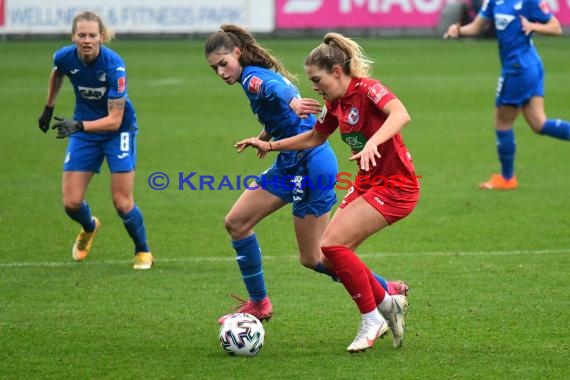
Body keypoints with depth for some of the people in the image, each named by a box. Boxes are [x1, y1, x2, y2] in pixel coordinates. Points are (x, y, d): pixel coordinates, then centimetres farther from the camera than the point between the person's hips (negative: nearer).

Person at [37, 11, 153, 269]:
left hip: (118, 130, -4)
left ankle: (143, 251, 21)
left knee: (122, 204, -7)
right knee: (71, 203, -2)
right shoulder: (65, 57, -17)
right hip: (83, 128, 4)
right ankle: (89, 228, 35)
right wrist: (48, 108, 18)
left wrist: (79, 126, -41)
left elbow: (114, 120, -29)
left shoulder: (113, 65, -29)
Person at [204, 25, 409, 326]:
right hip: (290, 165, 10)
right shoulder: (259, 76, 12)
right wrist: (268, 134, 16)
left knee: (312, 258, -3)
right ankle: (258, 303, 16)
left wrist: (292, 101, -63)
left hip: (311, 165, -10)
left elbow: (278, 87, -42)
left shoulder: (252, 77, -17)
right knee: (236, 222, 8)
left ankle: (387, 291, 11)